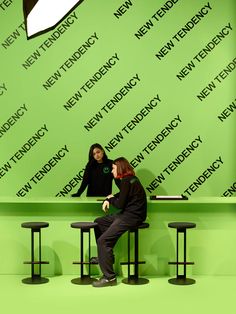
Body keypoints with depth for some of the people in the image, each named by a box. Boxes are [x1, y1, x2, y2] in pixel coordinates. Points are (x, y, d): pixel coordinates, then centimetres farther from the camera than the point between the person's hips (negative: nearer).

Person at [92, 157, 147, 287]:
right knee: (98, 222, 21)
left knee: (103, 241, -16)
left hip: (132, 216, -11)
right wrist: (107, 200, 5)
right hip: (128, 214, 11)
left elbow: (120, 204, -18)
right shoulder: (130, 179, 15)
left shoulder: (126, 181, -16)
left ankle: (109, 277, -15)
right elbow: (121, 195, 23)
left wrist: (111, 199, 3)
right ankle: (105, 256, 25)